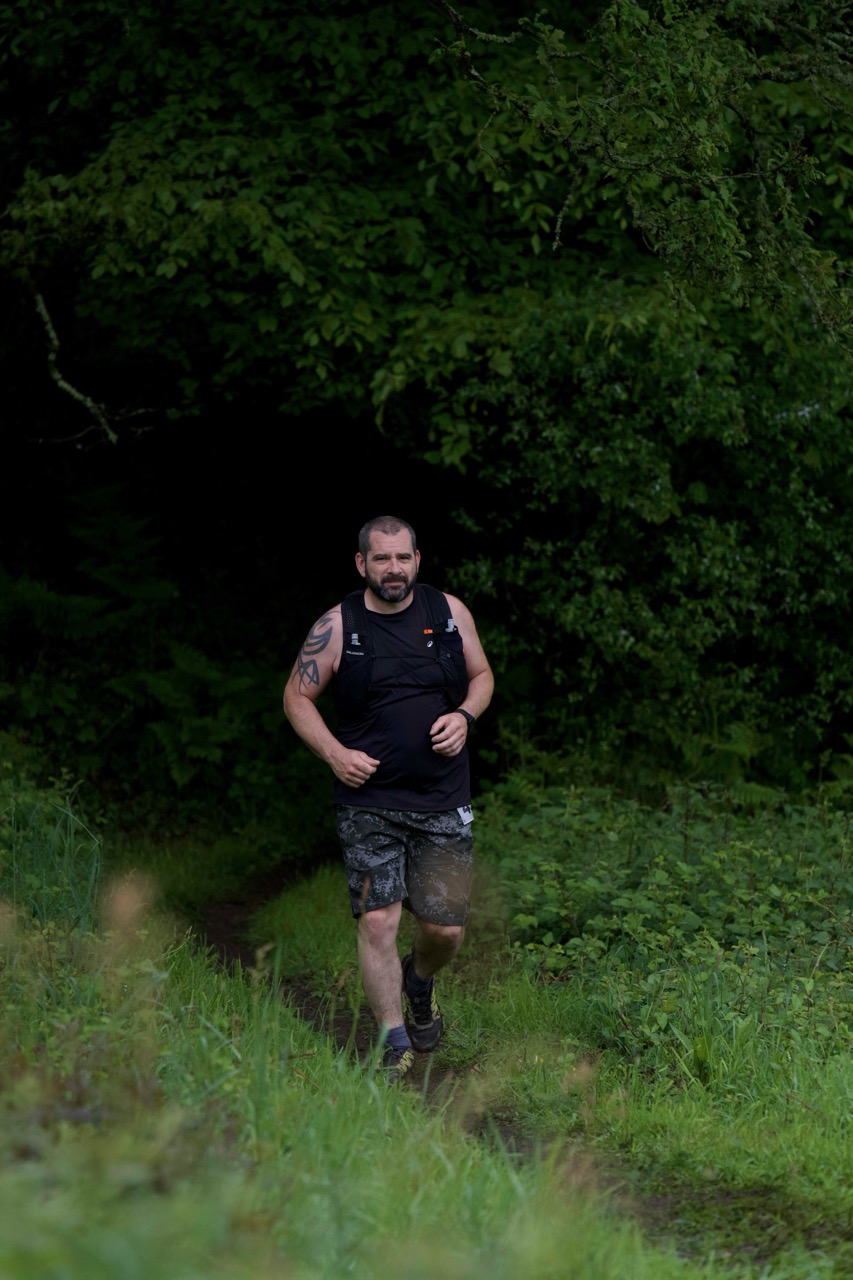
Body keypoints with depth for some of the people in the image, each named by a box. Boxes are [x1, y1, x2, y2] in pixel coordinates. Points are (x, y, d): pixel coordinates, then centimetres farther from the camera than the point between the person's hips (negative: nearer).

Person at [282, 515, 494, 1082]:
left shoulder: (449, 612, 4)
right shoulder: (338, 626, -3)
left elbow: (482, 677, 16)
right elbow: (298, 696, 5)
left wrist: (464, 715, -6)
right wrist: (335, 753, -10)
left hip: (443, 802, 2)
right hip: (369, 803, -2)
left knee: (446, 928, 2)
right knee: (377, 922, -10)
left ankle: (421, 982, 37)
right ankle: (395, 1047, 1)